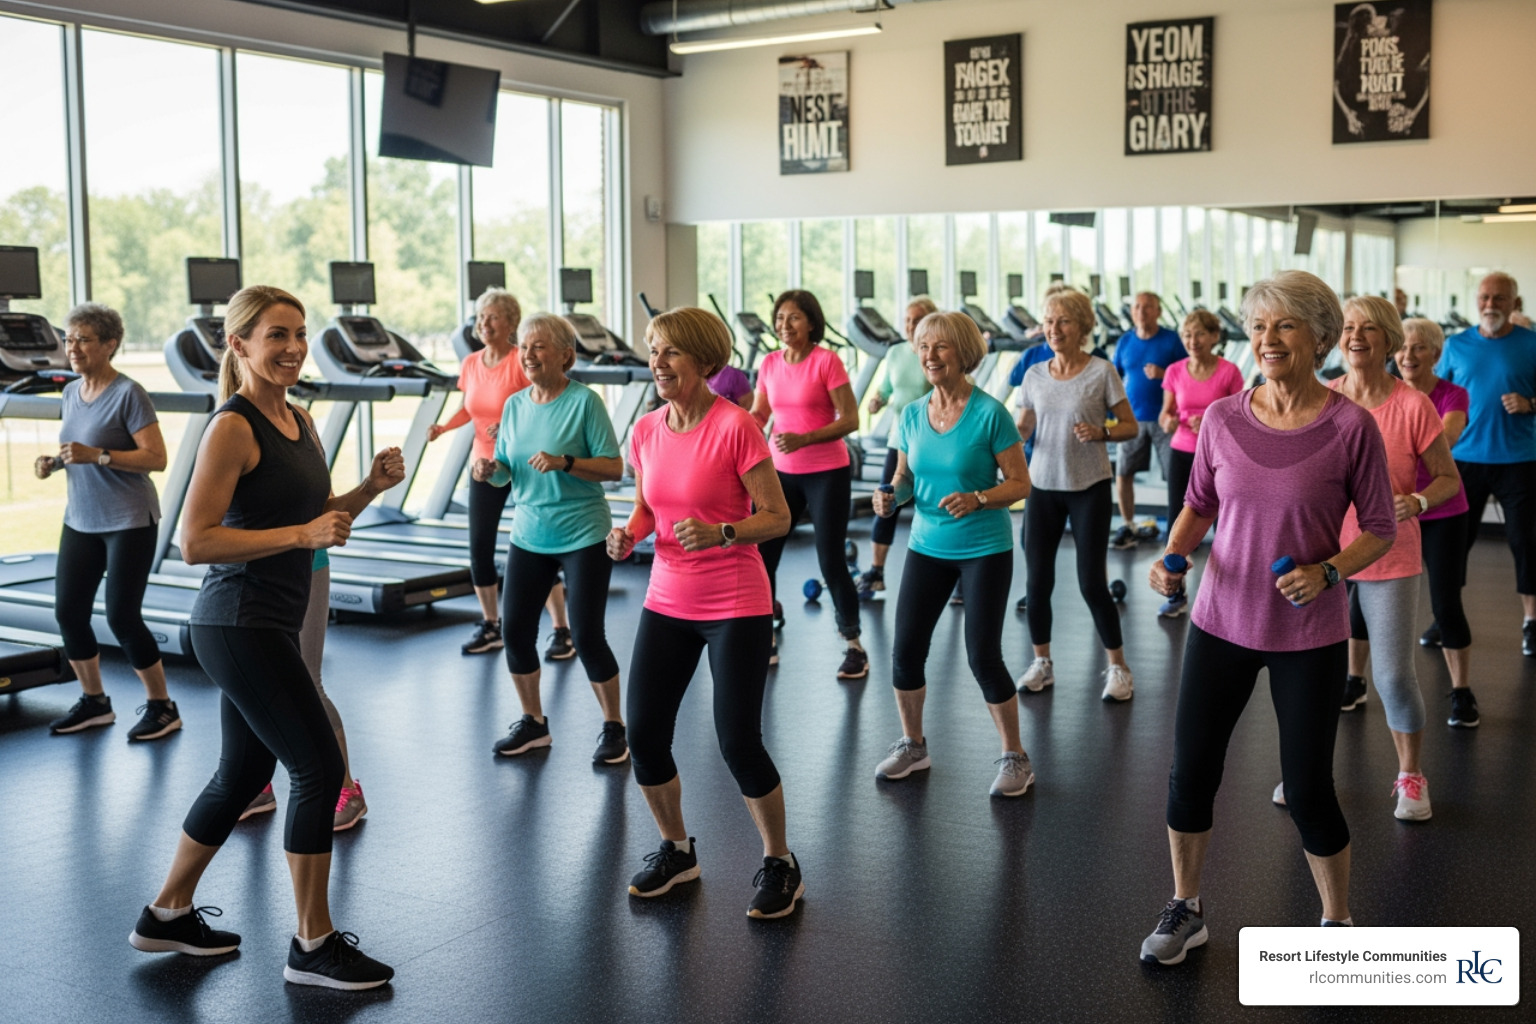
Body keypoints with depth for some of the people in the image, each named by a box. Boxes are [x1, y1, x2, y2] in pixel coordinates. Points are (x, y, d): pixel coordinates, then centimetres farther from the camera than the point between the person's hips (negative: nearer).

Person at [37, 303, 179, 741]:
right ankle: (93, 701, 25)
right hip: (81, 521, 7)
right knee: (68, 613, 6)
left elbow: (156, 458, -19)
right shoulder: (72, 392, 8)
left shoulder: (128, 394, -14)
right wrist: (52, 463, 0)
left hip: (129, 523, -7)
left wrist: (95, 455, -27)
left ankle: (161, 707, 12)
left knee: (122, 618, -5)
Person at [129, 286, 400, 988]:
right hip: (239, 625, -9)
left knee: (243, 774, 18)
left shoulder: (300, 421, 11)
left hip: (267, 626, 9)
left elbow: (321, 515, 20)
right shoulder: (233, 428, -15)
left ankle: (167, 916, 35)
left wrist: (371, 486, 2)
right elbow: (195, 542, -20)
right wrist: (302, 534, -24)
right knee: (320, 768, -6)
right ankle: (313, 946, 6)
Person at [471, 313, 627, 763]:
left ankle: (614, 728, 15)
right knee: (515, 629, 5)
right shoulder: (514, 405, 5)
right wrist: (490, 469, -10)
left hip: (583, 537, -5)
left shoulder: (584, 401, -11)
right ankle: (533, 722, 25)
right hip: (529, 536, 6)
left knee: (587, 635, -4)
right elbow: (506, 471, 12)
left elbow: (614, 468, -14)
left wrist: (564, 462, -27)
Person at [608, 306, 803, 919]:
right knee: (644, 735, 3)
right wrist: (629, 534, -4)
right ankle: (676, 851, 28)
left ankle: (779, 864, 18)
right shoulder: (646, 432, 3)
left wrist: (720, 533, -28)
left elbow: (778, 517, -12)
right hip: (667, 602, 6)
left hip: (736, 607, -6)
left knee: (739, 744, -6)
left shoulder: (735, 426, -14)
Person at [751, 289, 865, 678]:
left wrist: (803, 438, -25)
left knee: (831, 562, -1)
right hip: (782, 471, 5)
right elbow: (758, 415, 11)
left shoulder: (827, 361, -11)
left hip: (827, 474, -5)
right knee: (761, 556, 1)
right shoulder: (770, 363, 5)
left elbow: (850, 419, -13)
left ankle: (854, 647, 16)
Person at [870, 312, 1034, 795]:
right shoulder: (912, 415, 2)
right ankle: (912, 745, 27)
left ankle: (1015, 758, 16)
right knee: (905, 650, 4)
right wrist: (892, 496, -9)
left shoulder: (990, 413, -12)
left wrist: (976, 499, -26)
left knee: (983, 656, -4)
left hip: (984, 550, -4)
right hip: (927, 546, 5)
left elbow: (1020, 483, -10)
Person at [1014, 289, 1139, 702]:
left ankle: (1118, 667, 13)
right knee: (1038, 580, 6)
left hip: (1089, 488, -4)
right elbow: (1023, 428, 12)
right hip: (1043, 486, 4)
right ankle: (1041, 662, 24)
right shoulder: (1035, 375, 4)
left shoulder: (1101, 372, -7)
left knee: (1092, 583, -4)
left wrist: (1101, 432, -22)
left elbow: (1130, 426, -2)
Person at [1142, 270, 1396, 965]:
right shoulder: (1222, 419, -3)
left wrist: (1327, 570, -20)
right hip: (1221, 621, 3)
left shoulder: (1350, 427, -12)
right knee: (1190, 772, 8)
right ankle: (1185, 911, 31)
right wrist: (1173, 556, -7)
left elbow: (1381, 530, -3)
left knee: (1308, 790, 4)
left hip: (1309, 635, -3)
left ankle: (1336, 924, 30)